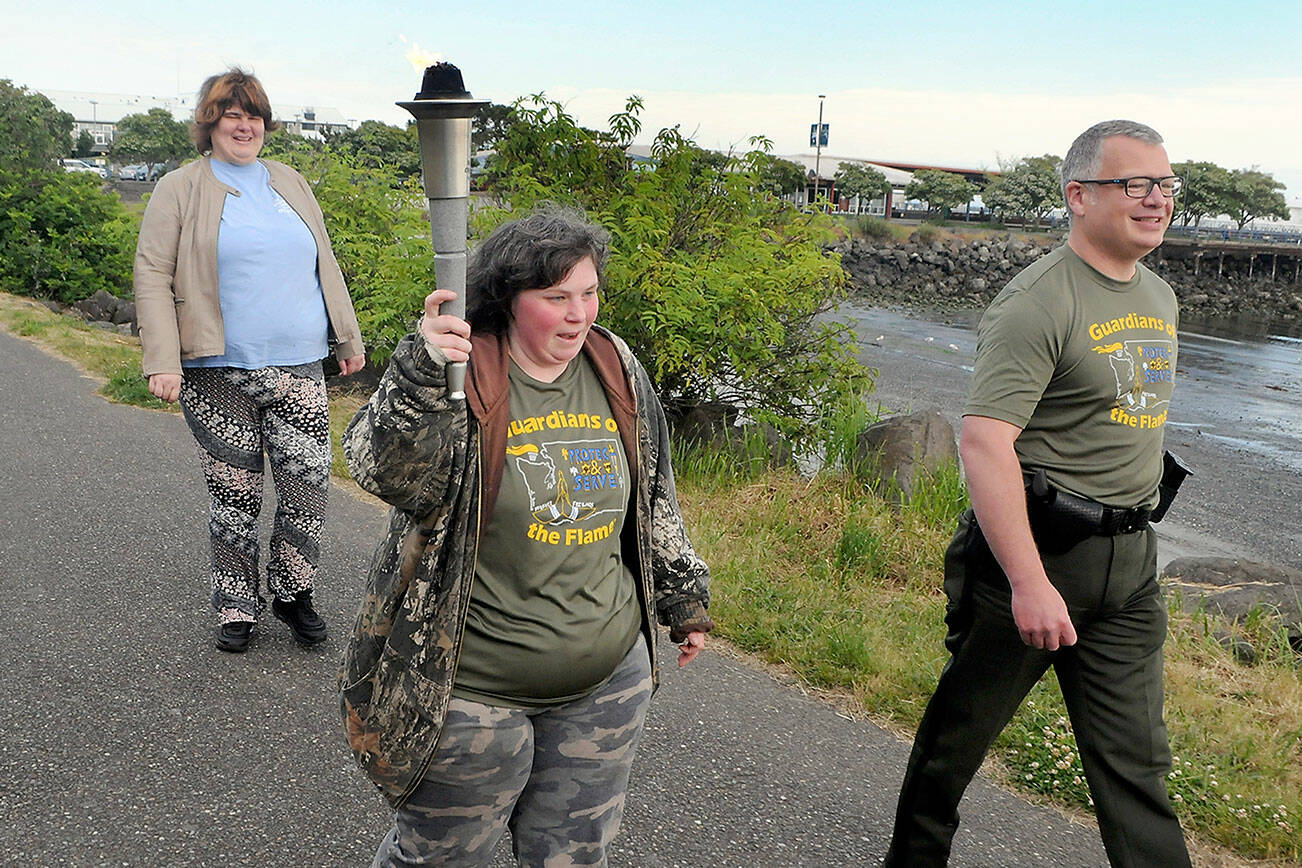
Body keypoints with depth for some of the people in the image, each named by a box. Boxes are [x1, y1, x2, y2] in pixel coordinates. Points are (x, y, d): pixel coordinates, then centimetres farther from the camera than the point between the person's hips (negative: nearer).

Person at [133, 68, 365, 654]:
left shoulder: (290, 184, 16)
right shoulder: (180, 189, 3)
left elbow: (324, 266, 21)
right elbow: (153, 276, -2)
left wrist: (349, 338, 19)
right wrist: (161, 361, -11)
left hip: (297, 368, 3)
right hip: (218, 373, -3)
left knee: (308, 488, 0)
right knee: (235, 497, 3)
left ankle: (292, 596, 20)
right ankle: (237, 607, 21)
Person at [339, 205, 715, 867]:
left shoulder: (618, 375, 1)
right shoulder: (460, 377, -15)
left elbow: (655, 503, 13)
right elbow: (383, 470, -32)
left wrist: (684, 599, 19)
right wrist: (420, 373, -47)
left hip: (606, 685, 5)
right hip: (471, 689, -4)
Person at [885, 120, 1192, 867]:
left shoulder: (1159, 297, 12)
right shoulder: (1040, 302, -16)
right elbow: (984, 440, -24)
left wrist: (1137, 533, 21)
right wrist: (1030, 582, -28)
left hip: (1131, 562, 7)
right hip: (1037, 548, -7)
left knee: (1137, 763, 9)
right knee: (964, 724, 12)